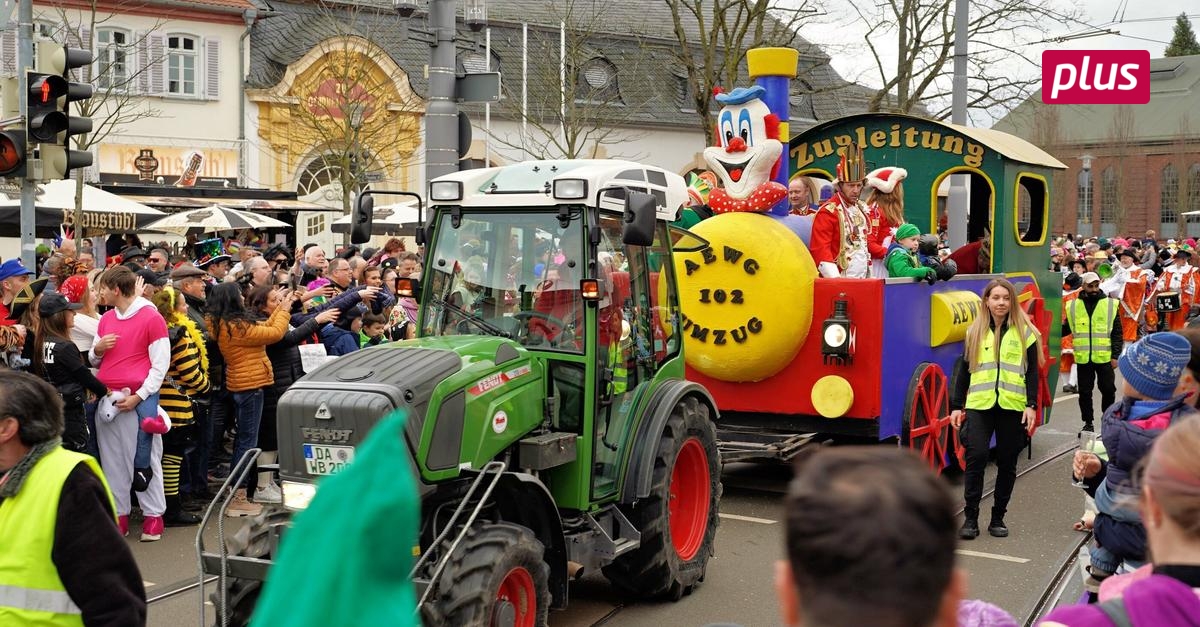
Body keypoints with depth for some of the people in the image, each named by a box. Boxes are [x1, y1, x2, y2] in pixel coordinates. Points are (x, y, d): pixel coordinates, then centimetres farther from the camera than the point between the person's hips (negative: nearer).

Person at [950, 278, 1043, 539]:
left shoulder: (1024, 332, 5)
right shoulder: (975, 331, 9)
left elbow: (1032, 371, 3)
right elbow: (964, 370, 11)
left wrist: (1032, 405, -6)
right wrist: (956, 406, 7)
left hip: (1013, 405, 0)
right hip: (979, 404, 0)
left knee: (1007, 462, 5)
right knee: (976, 456, -12)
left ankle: (998, 518, 18)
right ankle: (970, 518, -3)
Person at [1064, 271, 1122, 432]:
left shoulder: (1110, 304, 0)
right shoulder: (1073, 306, 3)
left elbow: (1117, 333, 1)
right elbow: (1066, 329, 9)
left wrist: (1115, 356, -4)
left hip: (1104, 358, -1)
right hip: (1083, 358, 1)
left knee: (1108, 389, 6)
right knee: (1085, 392, 8)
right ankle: (1088, 423, 20)